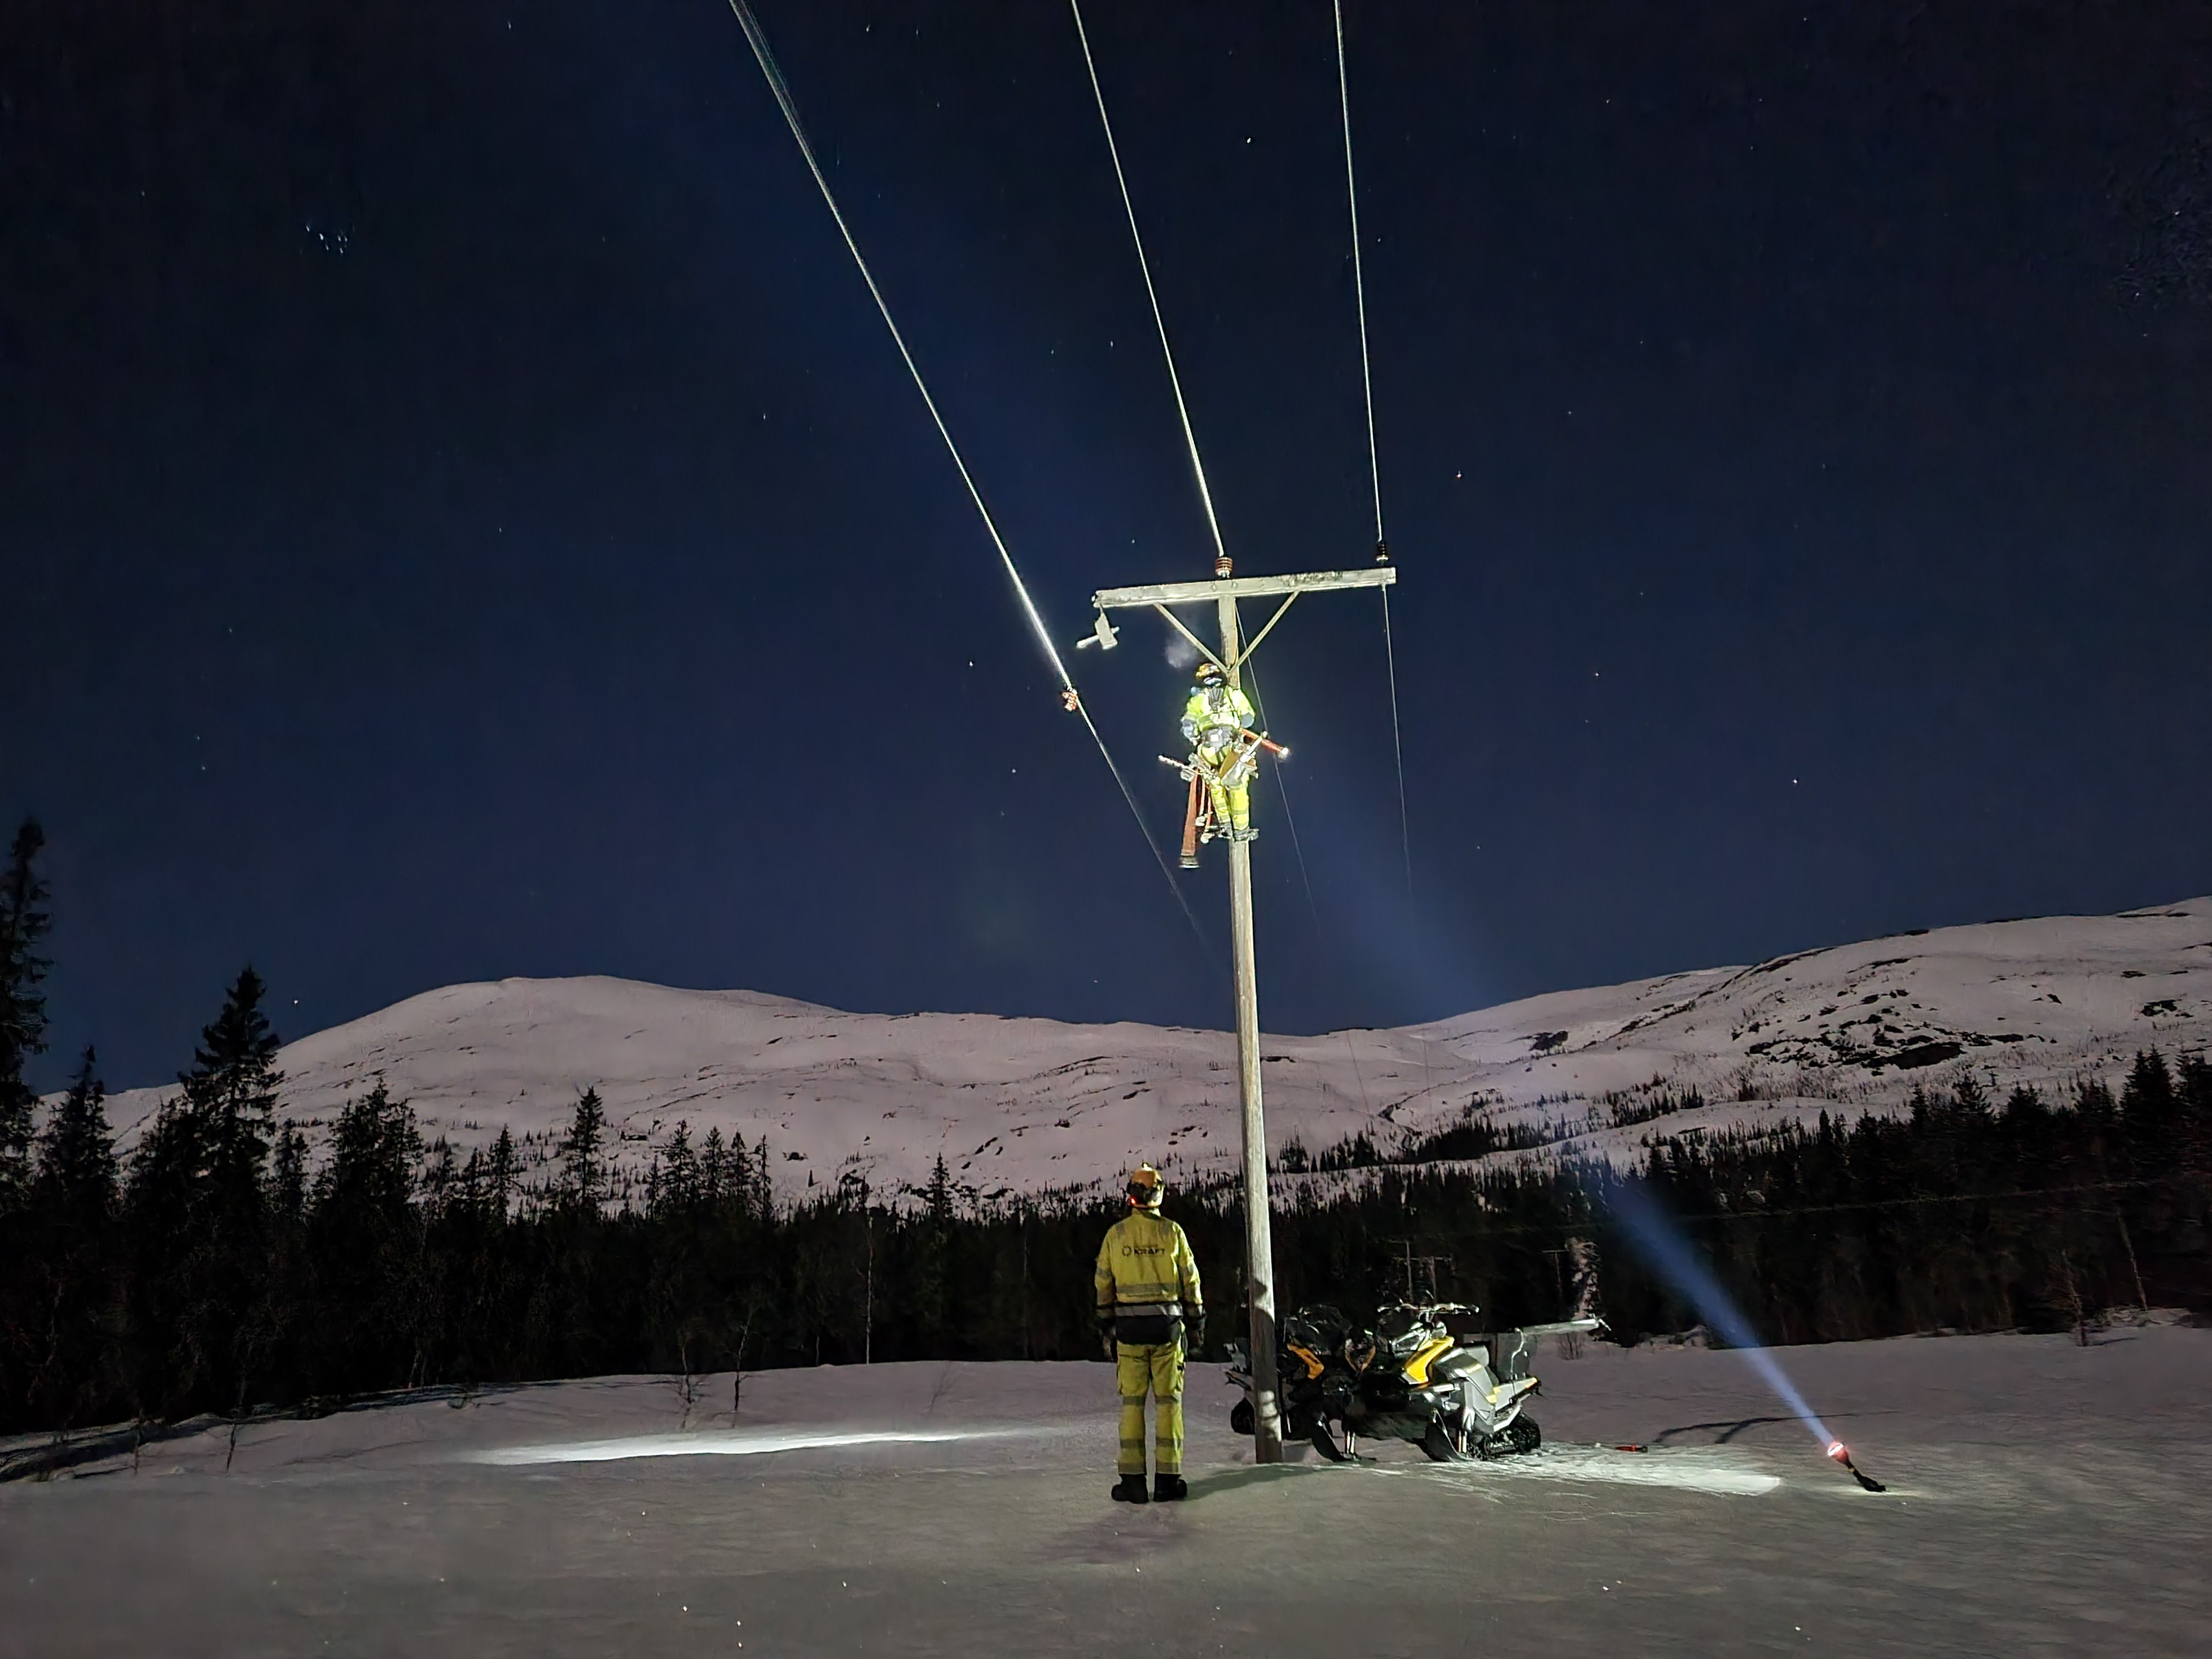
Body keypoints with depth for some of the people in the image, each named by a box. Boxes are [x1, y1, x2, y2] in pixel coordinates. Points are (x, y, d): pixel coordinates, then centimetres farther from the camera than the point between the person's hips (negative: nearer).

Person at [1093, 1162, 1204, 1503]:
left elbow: (1104, 1285, 6)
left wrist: (1106, 1328, 14)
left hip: (1129, 1326, 1)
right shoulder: (1171, 1232, -2)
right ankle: (1167, 1478, 6)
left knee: (1132, 1402, 6)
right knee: (1168, 1400, 5)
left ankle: (1132, 1479, 5)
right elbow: (1191, 1282, 1)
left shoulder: (1115, 1234, 2)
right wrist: (1197, 1323, 11)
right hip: (1168, 1324, -1)